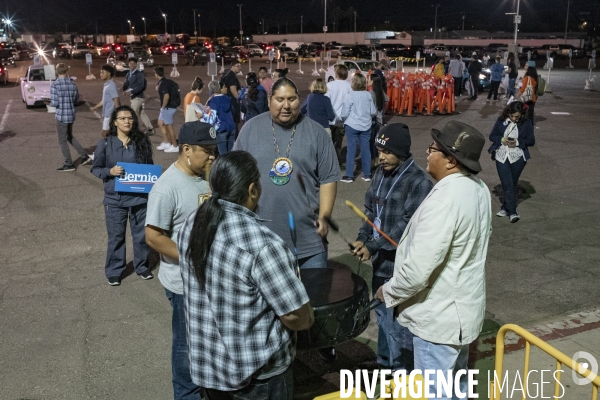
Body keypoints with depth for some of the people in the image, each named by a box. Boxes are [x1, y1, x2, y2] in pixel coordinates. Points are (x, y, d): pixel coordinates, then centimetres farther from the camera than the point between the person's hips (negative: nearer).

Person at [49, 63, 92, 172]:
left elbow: (54, 103, -17)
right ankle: (84, 156, 23)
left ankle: (69, 164, 14)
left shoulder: (55, 85, -15)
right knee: (70, 137, 25)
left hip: (61, 115, -6)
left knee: (62, 141, 7)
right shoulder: (73, 84, 1)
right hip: (71, 114, 6)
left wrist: (50, 104, 5)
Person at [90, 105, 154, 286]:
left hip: (140, 196, 2)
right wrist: (110, 171, -17)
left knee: (141, 234, 13)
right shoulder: (105, 143, -5)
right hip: (115, 198, -1)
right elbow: (96, 168, 2)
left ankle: (142, 266, 34)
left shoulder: (142, 141, -1)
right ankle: (114, 271, 26)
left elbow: (150, 167, 11)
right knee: (116, 236, 9)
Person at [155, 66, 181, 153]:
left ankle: (175, 147, 7)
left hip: (168, 107, -10)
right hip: (169, 106, 10)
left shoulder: (163, 83, -20)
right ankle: (166, 142, 24)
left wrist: (163, 106, -22)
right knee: (160, 123, 20)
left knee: (169, 126, -1)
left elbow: (166, 96, -32)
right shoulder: (166, 81, 10)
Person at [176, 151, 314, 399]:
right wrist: (307, 316, -2)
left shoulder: (191, 224, -5)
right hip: (257, 373, -6)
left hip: (205, 363, 7)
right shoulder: (262, 244, -28)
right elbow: (298, 318, -23)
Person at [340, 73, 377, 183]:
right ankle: (367, 174, 16)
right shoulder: (368, 95, -2)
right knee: (366, 149, 10)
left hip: (352, 126, -3)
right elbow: (373, 112, 2)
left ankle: (349, 175, 6)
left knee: (351, 149, 4)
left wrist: (344, 120, 11)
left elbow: (345, 114, -10)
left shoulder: (350, 96, -12)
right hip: (366, 126, 3)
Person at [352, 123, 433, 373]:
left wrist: (372, 246, -24)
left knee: (398, 322, 3)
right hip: (381, 261, 8)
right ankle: (385, 364, 40)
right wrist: (362, 239, -2)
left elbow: (409, 226, -23)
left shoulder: (419, 183, -18)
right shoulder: (381, 173, 6)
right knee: (382, 315, 22)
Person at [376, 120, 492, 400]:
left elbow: (417, 271, -31)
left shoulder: (443, 201, -30)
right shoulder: (478, 188, 0)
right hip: (463, 308, 9)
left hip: (439, 317, -9)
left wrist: (388, 292, -12)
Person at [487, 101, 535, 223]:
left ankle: (506, 208, 24)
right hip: (501, 157, 0)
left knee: (513, 185, 9)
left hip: (518, 158, 0)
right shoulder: (501, 121, 0)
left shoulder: (527, 123, -3)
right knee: (507, 185, -6)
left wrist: (518, 142, -19)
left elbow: (531, 140, -3)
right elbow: (492, 136, 4)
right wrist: (502, 139, -16)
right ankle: (512, 212, -4)